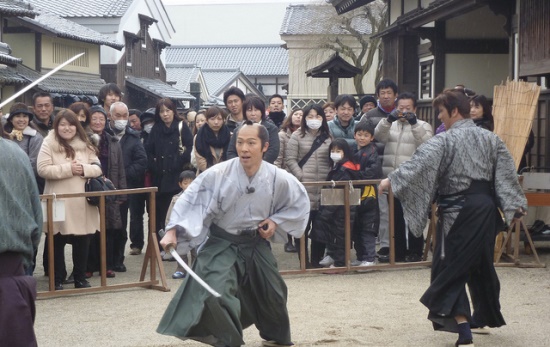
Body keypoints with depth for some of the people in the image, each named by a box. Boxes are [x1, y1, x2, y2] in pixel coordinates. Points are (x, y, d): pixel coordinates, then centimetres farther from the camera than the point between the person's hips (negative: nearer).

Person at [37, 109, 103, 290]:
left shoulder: (85, 145, 10)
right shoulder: (49, 143, -2)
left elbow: (97, 168, 7)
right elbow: (42, 169, -13)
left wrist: (83, 169, -14)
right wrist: (68, 169, -16)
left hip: (82, 202, 3)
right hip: (59, 202, -3)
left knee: (82, 241, 8)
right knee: (58, 242, 5)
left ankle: (80, 278, 20)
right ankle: (58, 280, 15)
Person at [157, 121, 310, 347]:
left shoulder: (278, 178, -16)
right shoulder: (218, 174, -25)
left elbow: (299, 202, 3)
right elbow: (191, 201, -21)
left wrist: (276, 221, -8)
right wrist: (172, 231, -29)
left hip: (256, 244, 3)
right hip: (222, 244, -3)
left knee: (272, 294, 18)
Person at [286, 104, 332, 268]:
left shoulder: (328, 137, 13)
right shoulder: (297, 136, 4)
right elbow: (290, 159, -2)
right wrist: (301, 177, -10)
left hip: (324, 188, 3)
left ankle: (317, 259, 15)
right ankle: (304, 260, 6)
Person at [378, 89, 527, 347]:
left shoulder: (445, 140, -10)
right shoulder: (490, 139, 7)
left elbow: (419, 164, -18)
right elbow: (507, 174, 4)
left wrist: (391, 180, -11)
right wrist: (515, 205, 3)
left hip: (458, 211, -6)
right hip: (486, 208, 6)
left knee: (451, 267, 0)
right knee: (481, 263, 23)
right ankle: (485, 315, 39)